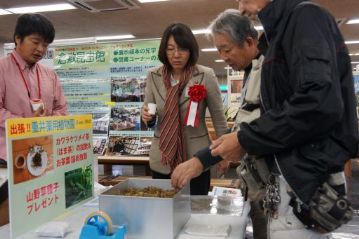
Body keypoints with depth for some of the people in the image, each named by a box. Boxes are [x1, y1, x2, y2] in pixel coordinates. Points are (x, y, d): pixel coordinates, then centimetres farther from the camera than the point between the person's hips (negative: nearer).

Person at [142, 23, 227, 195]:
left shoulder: (206, 75, -8)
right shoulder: (153, 76, 0)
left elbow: (218, 117, 0)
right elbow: (148, 114, 8)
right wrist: (147, 117, -15)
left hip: (196, 159, -2)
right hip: (162, 160, 2)